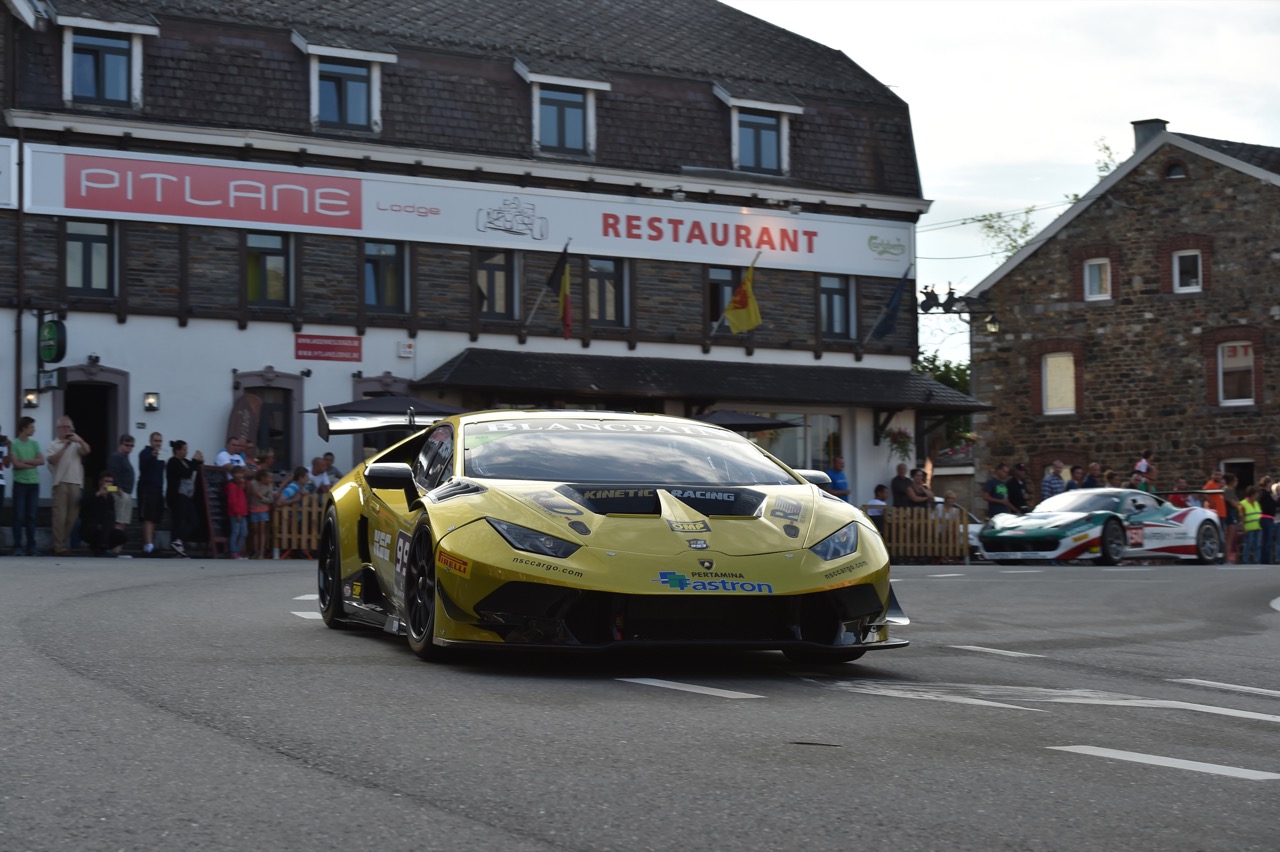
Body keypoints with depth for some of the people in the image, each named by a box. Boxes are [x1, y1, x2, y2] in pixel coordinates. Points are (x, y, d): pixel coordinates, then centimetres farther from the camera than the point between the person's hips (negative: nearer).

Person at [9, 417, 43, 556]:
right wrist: (32, 464, -4)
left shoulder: (34, 444, 11)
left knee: (31, 516, 4)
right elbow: (15, 464, -11)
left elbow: (41, 461, 1)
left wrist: (24, 461, -8)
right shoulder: (14, 444, -3)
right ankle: (17, 547, -2)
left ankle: (31, 547, 7)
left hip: (34, 483, 4)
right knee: (19, 516, -4)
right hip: (20, 483, -4)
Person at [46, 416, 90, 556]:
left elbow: (87, 451, -1)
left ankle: (65, 543, 12)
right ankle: (59, 546, -9)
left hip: (76, 483, 4)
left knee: (72, 516, 4)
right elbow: (52, 460, -8)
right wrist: (64, 447, -13)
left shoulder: (76, 444, 16)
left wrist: (80, 440, -19)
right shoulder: (53, 445, 7)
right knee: (60, 516, -9)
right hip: (61, 483, -4)